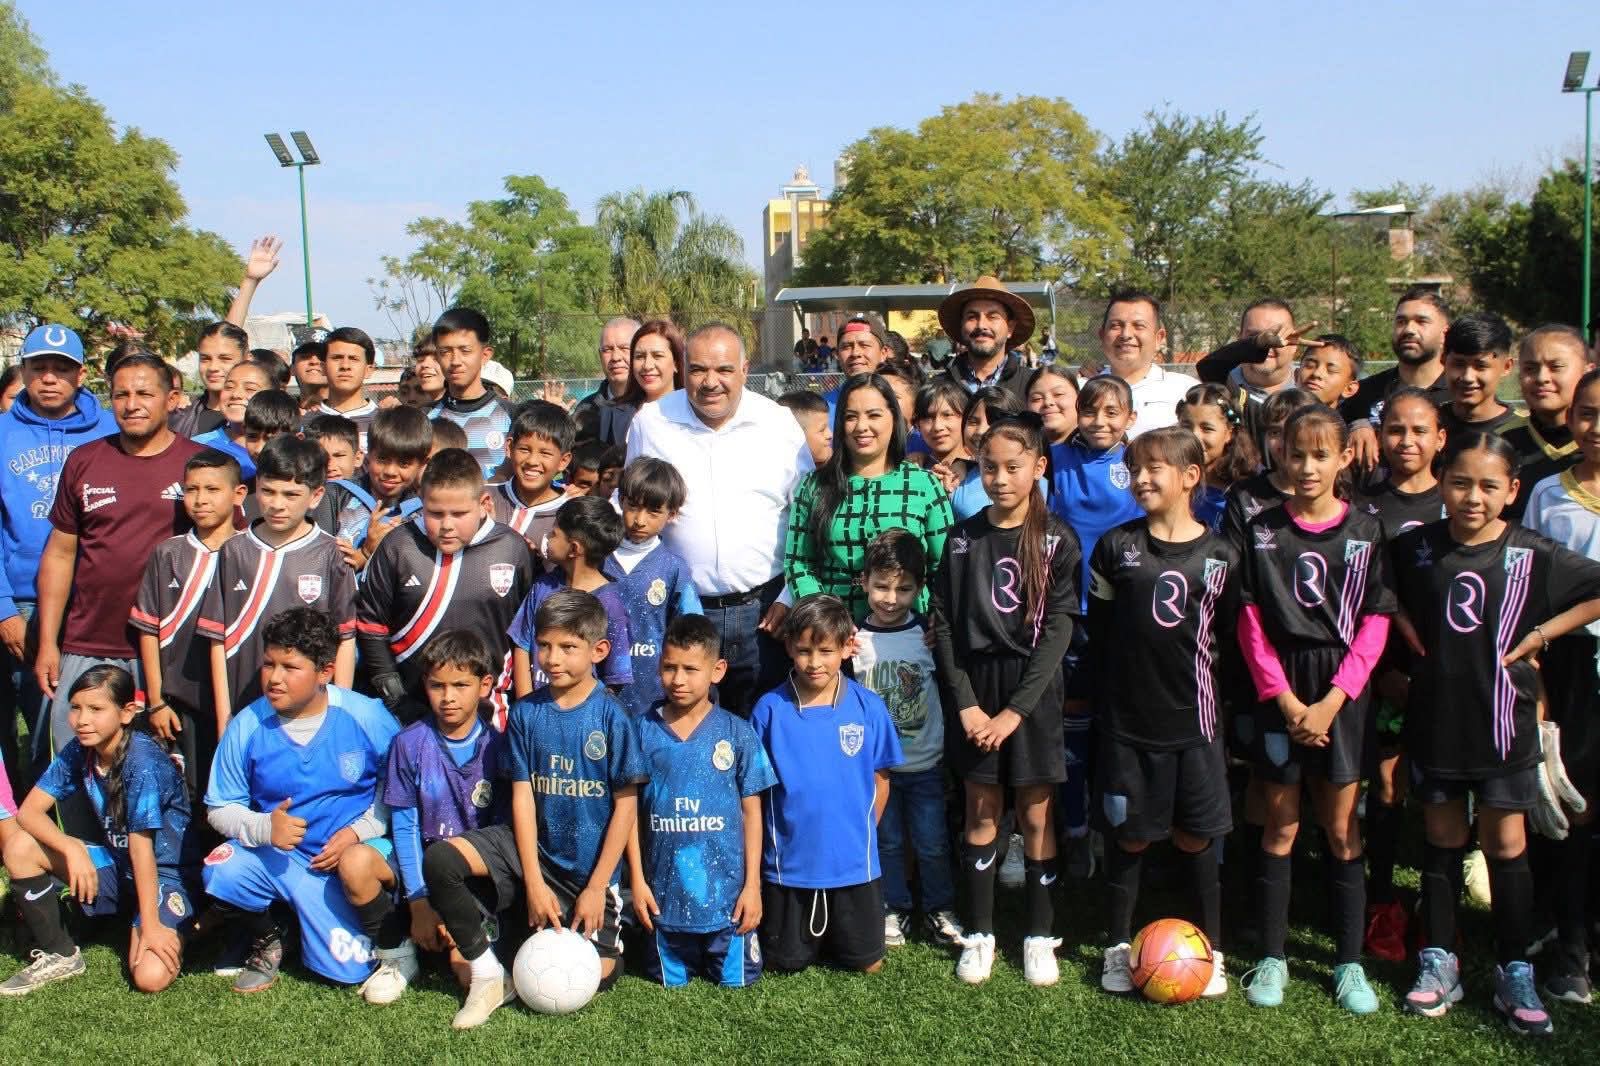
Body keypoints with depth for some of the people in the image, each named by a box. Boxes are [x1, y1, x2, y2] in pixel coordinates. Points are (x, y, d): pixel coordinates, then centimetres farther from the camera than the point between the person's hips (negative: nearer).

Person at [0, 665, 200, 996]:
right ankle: (60, 955, 3)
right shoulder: (79, 751, -6)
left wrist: (150, 925, -25)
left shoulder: (143, 761, -25)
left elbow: (140, 845, -27)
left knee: (151, 977, -27)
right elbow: (29, 811, -6)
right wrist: (72, 847, -24)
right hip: (117, 863, 7)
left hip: (166, 871, -7)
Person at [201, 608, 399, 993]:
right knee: (222, 872, -32)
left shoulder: (366, 717, -11)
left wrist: (359, 831, -14)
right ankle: (265, 937, 2)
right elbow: (219, 808, 0)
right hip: (271, 855, 1)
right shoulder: (246, 727, -7)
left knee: (348, 970, -11)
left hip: (345, 859, -1)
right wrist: (264, 827, -21)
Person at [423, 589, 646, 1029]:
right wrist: (533, 881, -10)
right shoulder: (526, 712, -3)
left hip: (589, 864, -2)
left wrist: (597, 886, -12)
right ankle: (488, 974, -7)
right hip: (532, 848, 3)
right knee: (438, 860, -21)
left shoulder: (612, 717, -13)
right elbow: (522, 795, -3)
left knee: (595, 976, -10)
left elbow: (626, 804, -10)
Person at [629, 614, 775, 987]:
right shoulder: (644, 730, -4)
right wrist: (637, 880, 0)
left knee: (736, 979, 7)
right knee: (670, 981, 14)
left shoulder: (737, 733, -6)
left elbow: (751, 811, 0)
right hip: (664, 893, 1)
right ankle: (682, 960, 44)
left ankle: (719, 957, 36)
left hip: (726, 890, -1)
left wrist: (753, 885, -2)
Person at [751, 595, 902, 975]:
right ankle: (805, 935, 43)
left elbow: (880, 779, 2)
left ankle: (838, 931, 41)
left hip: (854, 864, 1)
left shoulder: (868, 707, -8)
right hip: (787, 863, 0)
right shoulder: (769, 709, -10)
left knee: (867, 964, 13)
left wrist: (861, 836, 2)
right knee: (787, 964, 13)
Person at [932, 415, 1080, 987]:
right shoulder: (963, 538, 3)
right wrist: (966, 703, -8)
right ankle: (979, 933, 19)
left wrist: (1015, 710, -12)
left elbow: (1058, 627, -8)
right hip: (974, 686, 2)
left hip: (1033, 688, -1)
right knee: (981, 812, 7)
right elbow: (944, 624, 1)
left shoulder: (1057, 539, -3)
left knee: (1036, 815, 5)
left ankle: (1040, 936, 18)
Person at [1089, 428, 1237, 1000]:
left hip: (1193, 717, 0)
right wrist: (1105, 691, 2)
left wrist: (1202, 688, 2)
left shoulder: (1220, 555, 1)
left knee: (1196, 838, 7)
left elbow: (1226, 637, 7)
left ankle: (1211, 951, 24)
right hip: (1127, 718, 0)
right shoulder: (1116, 547, 0)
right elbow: (1098, 630, 4)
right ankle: (1118, 947, 24)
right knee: (1128, 837, 8)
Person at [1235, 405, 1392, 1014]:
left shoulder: (1365, 531, 0)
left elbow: (1374, 625, -2)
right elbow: (1251, 622, -1)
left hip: (1341, 691, 0)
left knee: (1341, 827, 6)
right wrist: (1285, 699, -9)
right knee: (1281, 824, 7)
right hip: (1280, 691, 0)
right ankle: (1271, 958, 15)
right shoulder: (1263, 531, 2)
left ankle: (1350, 963, 16)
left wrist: (1331, 701, -10)